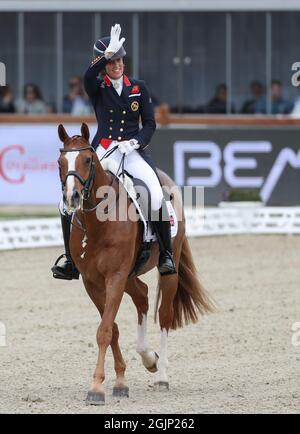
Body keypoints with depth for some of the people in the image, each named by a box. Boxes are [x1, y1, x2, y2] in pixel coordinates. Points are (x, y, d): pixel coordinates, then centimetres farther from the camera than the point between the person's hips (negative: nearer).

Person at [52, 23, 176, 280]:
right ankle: (71, 262, -3)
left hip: (133, 150, -1)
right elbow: (89, 76, -20)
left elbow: (150, 123, 9)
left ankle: (166, 255, -15)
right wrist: (108, 52, -33)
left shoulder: (139, 88, 10)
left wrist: (135, 142, -10)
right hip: (103, 151, 1)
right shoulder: (97, 89, 6)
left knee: (157, 194, -26)